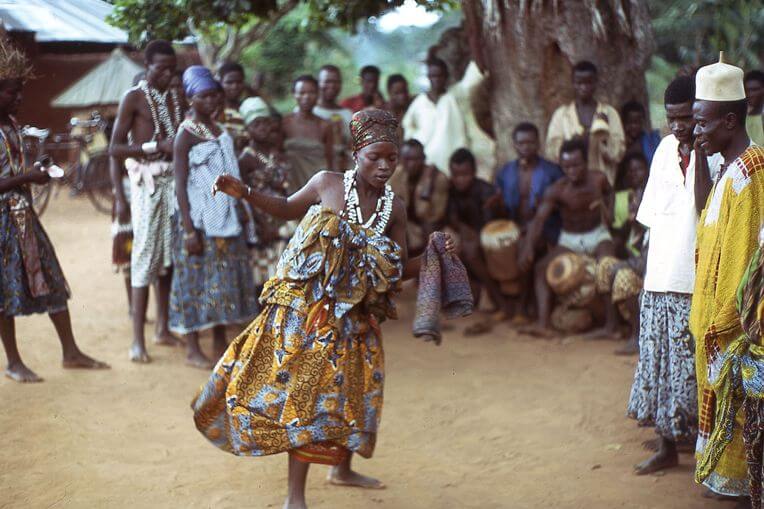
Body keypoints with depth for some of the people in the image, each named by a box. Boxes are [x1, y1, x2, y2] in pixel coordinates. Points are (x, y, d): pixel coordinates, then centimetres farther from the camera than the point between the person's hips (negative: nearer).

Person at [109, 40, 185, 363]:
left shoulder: (175, 99, 15)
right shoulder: (134, 98, -2)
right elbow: (115, 148, -7)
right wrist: (157, 146, -16)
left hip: (174, 179, 6)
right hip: (147, 181, -5)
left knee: (169, 254, 7)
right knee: (146, 255, -8)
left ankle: (163, 329, 17)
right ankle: (137, 339, -7)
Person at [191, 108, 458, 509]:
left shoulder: (394, 207, 0)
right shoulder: (327, 183, -9)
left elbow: (399, 268, 4)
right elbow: (288, 208, 8)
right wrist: (244, 193, -2)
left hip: (353, 315, 4)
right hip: (307, 307, -4)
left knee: (349, 390, 16)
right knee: (304, 390, -5)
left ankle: (342, 468, 41)